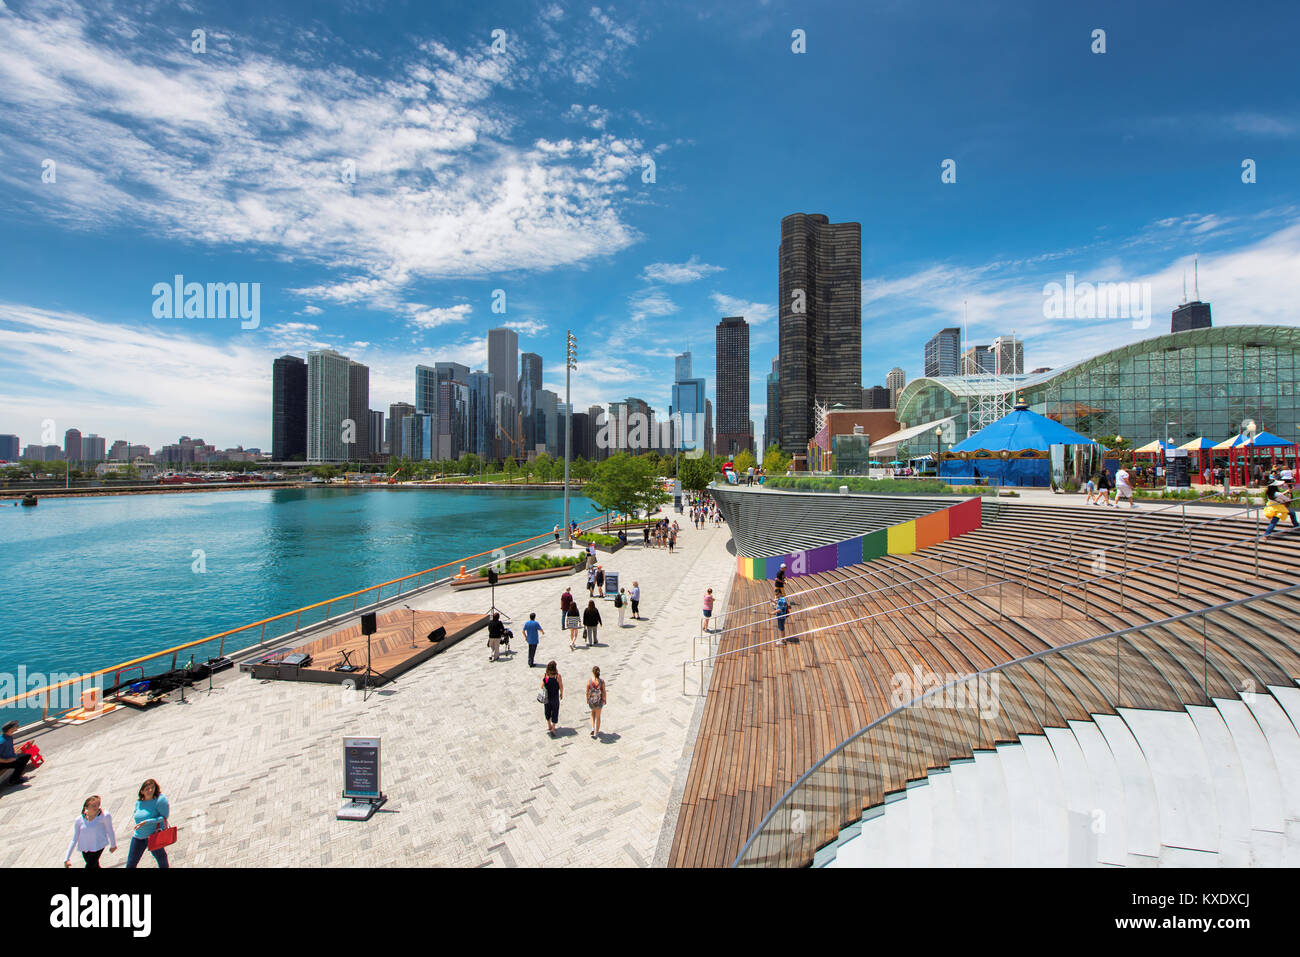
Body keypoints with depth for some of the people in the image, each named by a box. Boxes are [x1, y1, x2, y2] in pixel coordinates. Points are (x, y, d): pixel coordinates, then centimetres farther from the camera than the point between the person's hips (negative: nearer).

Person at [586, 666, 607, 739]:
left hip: (591, 700, 0)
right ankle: (596, 732, 29)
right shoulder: (602, 681, -18)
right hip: (599, 700, 0)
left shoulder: (589, 680, -19)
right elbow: (604, 692, -8)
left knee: (593, 712, 32)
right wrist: (604, 700, 8)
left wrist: (587, 700, 8)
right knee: (598, 716, 20)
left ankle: (593, 728, 21)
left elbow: (587, 692, -9)